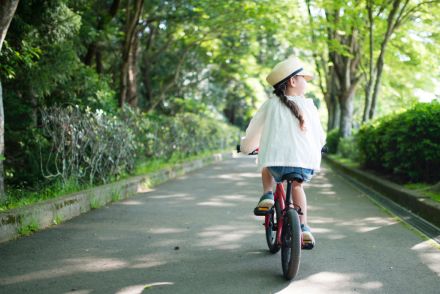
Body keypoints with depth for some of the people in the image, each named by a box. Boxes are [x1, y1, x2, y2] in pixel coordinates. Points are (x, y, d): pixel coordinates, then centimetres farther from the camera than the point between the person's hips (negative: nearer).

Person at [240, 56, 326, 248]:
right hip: (308, 164, 1)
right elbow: (320, 137, 17)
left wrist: (246, 147, 36)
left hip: (278, 162, -1)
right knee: (296, 185, 33)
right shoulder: (308, 105, 10)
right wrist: (316, 150, 39)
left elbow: (253, 132, 15)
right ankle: (303, 228, 24)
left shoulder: (271, 105, 9)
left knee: (267, 167, 36)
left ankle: (267, 195, 11)